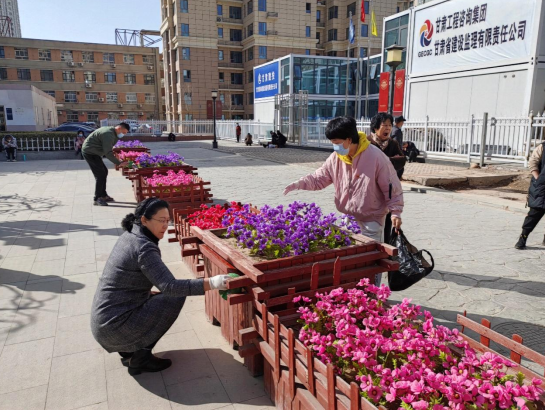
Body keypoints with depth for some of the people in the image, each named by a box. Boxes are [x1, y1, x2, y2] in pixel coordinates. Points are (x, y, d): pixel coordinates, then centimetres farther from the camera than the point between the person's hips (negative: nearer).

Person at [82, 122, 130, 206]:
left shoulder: (112, 132, 8)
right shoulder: (108, 134, -24)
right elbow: (108, 153, -28)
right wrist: (119, 163, -26)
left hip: (93, 152, 11)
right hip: (90, 153, -11)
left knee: (104, 171, 16)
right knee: (101, 175, -12)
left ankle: (103, 195, 24)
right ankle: (97, 199, -5)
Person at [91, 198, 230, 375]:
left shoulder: (129, 236, 6)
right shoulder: (144, 247, -22)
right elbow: (170, 286, -31)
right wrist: (211, 283, -35)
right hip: (114, 327, -9)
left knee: (160, 297, 20)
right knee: (176, 297, -7)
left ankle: (129, 347, 17)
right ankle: (140, 357, 0)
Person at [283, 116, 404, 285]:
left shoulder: (375, 157, -19)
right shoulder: (336, 158, -4)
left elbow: (391, 186, -13)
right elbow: (319, 178, 2)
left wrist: (395, 212, -15)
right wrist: (300, 184, -14)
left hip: (371, 220, -5)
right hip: (345, 218, 5)